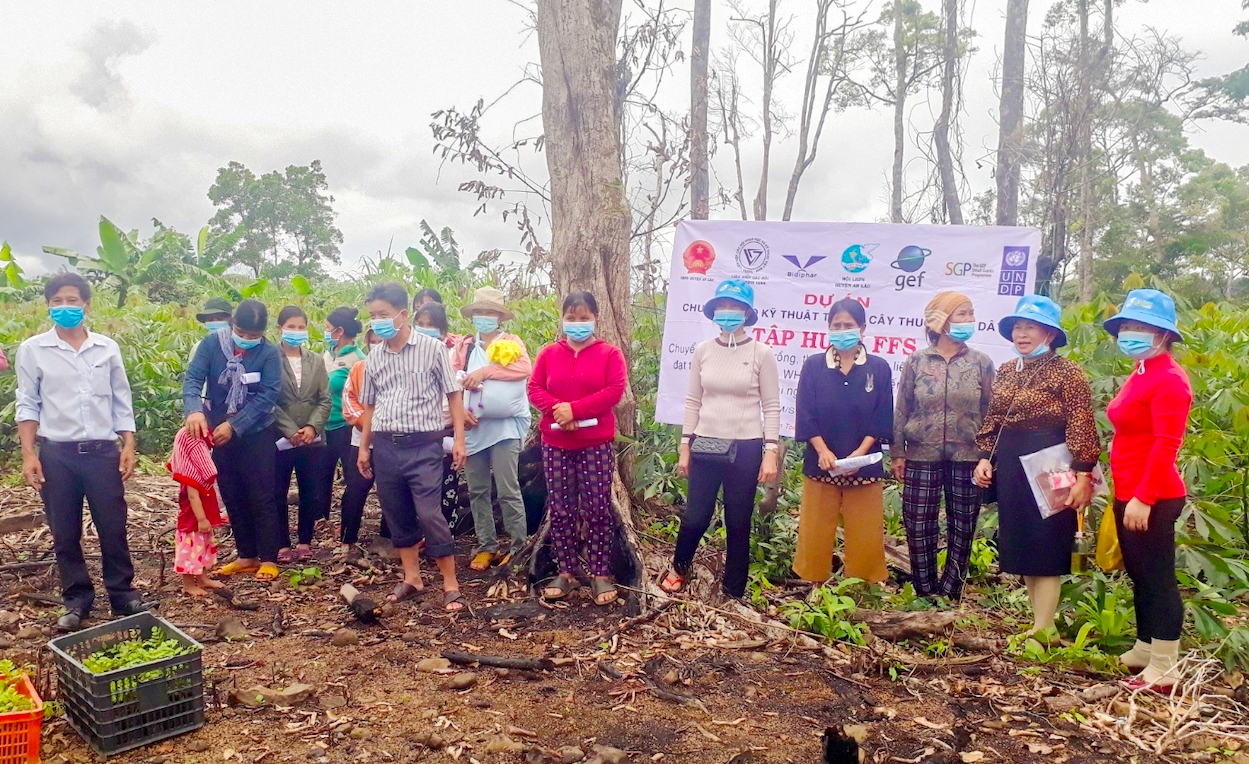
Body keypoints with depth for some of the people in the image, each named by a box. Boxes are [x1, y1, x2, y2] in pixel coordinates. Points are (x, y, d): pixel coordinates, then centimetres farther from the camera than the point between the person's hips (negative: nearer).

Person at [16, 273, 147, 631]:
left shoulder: (107, 348, 5)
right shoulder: (32, 350, 1)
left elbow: (121, 401, 8)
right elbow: (27, 404, 2)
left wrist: (128, 445, 2)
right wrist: (29, 454, -5)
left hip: (103, 451, 1)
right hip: (56, 454, 0)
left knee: (113, 528, 5)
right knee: (65, 533, 7)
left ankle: (123, 594, 18)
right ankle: (77, 600, 20)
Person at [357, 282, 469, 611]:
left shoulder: (432, 348, -4)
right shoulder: (374, 358, 9)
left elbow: (453, 395, -3)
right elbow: (370, 405, 17)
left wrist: (459, 439, -9)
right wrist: (364, 447, 15)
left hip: (423, 445, -5)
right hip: (385, 446, 5)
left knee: (430, 514, -9)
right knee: (397, 515, 12)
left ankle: (451, 585, 1)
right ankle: (411, 577, 26)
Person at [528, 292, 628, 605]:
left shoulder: (610, 353, 1)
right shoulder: (549, 353, 9)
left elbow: (615, 390, -11)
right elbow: (534, 389, 3)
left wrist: (574, 409, -18)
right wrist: (557, 409, -17)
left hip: (596, 444, -3)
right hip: (555, 443, 3)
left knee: (597, 509, -1)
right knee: (560, 510, 7)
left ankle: (601, 574, 8)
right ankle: (566, 572, 17)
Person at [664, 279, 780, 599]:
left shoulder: (762, 353, -4)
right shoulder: (703, 351, 4)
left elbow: (771, 407, -3)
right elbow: (693, 402, 7)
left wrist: (770, 453, -8)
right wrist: (685, 447, 5)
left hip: (746, 448, -2)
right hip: (706, 445, 2)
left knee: (738, 523, 7)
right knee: (695, 517, 4)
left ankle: (733, 591, 23)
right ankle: (679, 567, 34)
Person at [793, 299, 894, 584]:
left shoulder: (879, 368, 3)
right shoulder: (813, 366, 3)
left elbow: (882, 419, -1)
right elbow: (805, 415, -3)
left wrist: (859, 453, -14)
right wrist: (823, 451, -17)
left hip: (865, 466, 0)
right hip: (820, 464, 0)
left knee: (865, 537, 5)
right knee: (815, 534, 6)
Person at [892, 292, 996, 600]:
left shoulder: (981, 363, 3)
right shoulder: (917, 361, 0)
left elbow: (990, 413, 5)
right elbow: (901, 410, 3)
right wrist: (897, 453, 0)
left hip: (967, 459, 1)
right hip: (922, 458, -1)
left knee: (962, 530, 6)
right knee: (919, 530, 3)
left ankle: (948, 597, 19)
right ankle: (925, 596, 17)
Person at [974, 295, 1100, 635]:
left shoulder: (1067, 371, -9)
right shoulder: (1006, 371, 12)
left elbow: (1081, 427, -14)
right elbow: (992, 421, 16)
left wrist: (1083, 475, -19)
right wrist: (985, 458, 7)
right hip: (1009, 467, 7)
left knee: (1046, 548, 0)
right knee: (1022, 546, 12)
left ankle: (1041, 629, 8)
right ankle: (1041, 624, 24)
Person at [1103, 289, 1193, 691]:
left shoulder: (1168, 378, -14)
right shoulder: (1139, 376, 13)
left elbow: (1166, 445, -20)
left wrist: (1143, 497, -22)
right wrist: (1124, 493, 13)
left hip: (1153, 499, -9)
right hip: (1129, 496, 9)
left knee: (1158, 579, -1)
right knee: (1139, 577, 18)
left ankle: (1163, 670, 9)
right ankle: (1144, 650, 32)